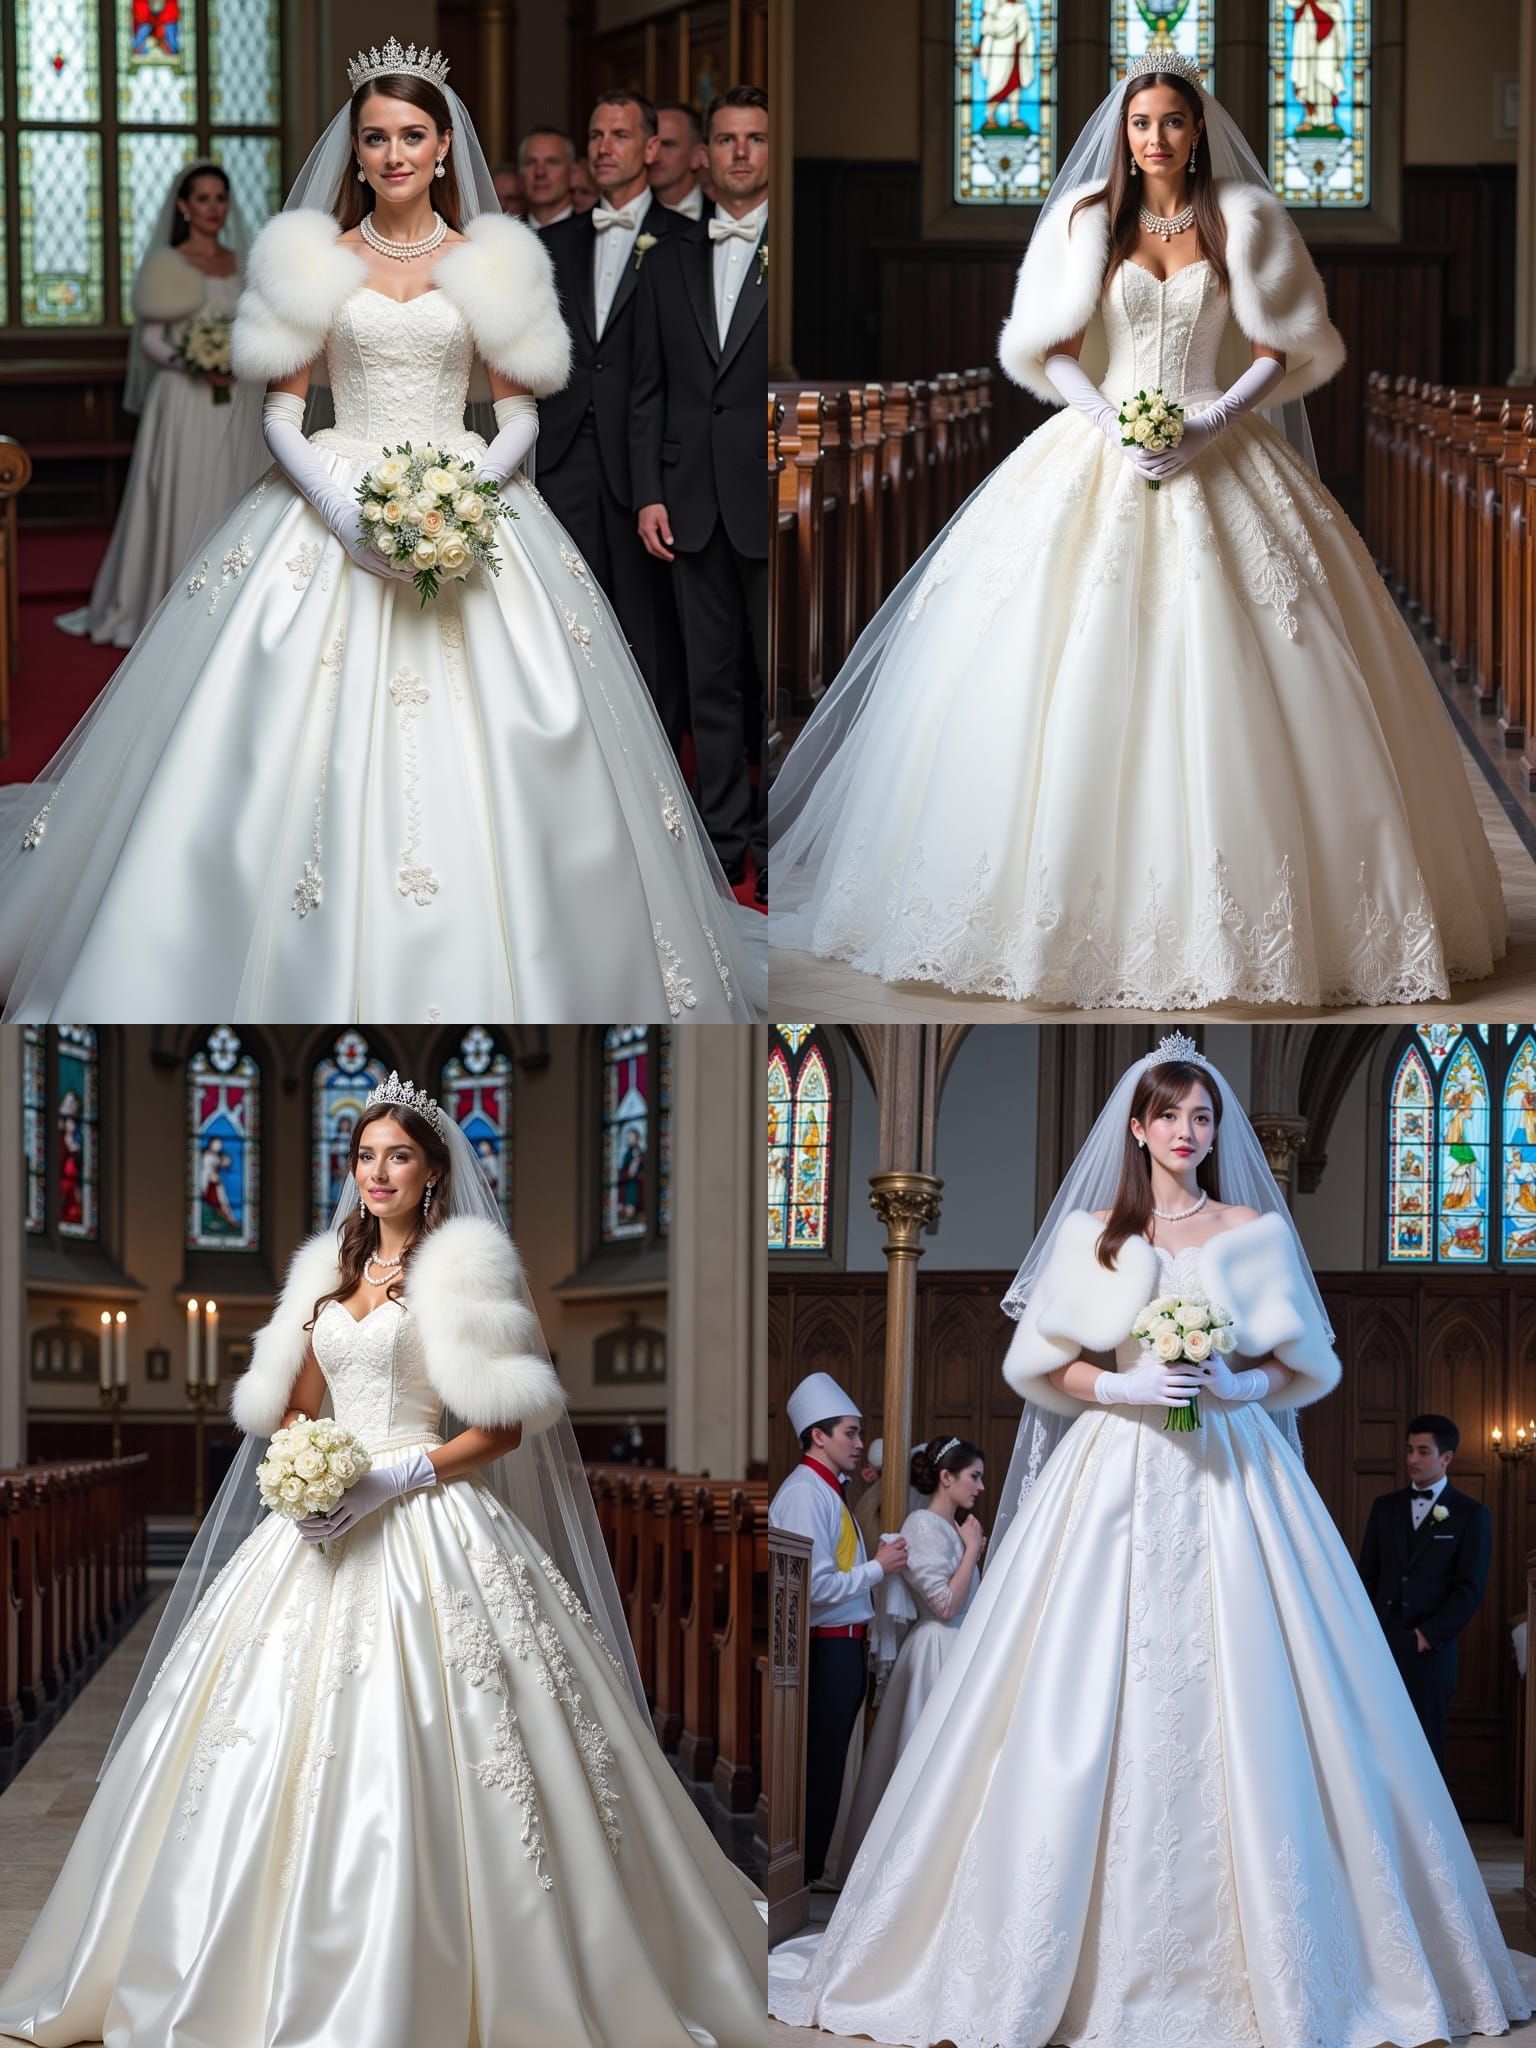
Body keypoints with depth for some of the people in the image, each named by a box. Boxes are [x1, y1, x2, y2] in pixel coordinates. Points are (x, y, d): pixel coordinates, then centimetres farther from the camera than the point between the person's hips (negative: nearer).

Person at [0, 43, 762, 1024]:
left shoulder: (490, 261, 6)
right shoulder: (312, 260, 5)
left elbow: (520, 411, 6)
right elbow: (281, 412, 3)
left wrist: (463, 494, -13)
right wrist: (344, 509, -14)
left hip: (469, 509, 0)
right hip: (333, 509, 0)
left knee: (481, 765, -6)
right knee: (310, 752, -7)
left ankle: (472, 984, 5)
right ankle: (317, 985, 3)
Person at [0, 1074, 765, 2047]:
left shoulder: (464, 1268, -1)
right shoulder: (327, 1271, 17)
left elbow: (504, 1427, -7)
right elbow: (288, 1403, 20)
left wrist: (395, 1477, -16)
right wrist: (300, 1473, -1)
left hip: (427, 1527, -6)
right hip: (325, 1528, 6)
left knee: (418, 1757, -13)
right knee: (279, 1740, 1)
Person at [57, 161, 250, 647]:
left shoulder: (242, 263, 11)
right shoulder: (167, 263, -4)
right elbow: (150, 340, -6)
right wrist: (193, 367, -19)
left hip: (232, 405, 5)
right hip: (183, 401, -5)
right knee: (179, 502, -3)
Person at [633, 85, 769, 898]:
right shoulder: (669, 261, 12)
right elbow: (648, 390, 12)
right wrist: (648, 493, 3)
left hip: (775, 501, -4)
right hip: (693, 503, 4)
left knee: (779, 674, 1)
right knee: (711, 677, 8)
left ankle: (779, 838, 8)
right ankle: (724, 832, 15)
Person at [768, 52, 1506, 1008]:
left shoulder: (1247, 222, 5)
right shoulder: (1086, 223, 7)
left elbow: (1283, 353, 2)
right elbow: (1052, 352, 4)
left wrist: (1210, 429, -12)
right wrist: (1114, 426, -12)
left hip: (1221, 458, -1)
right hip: (1100, 457, 1)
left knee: (1229, 689, -8)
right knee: (1073, 685, -7)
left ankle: (1246, 902, -3)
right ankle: (1065, 889, -3)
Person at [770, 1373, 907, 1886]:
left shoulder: (831, 1492, 13)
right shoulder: (804, 1495, -18)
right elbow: (817, 1585, -24)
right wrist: (878, 1566, -15)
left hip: (844, 1645, 10)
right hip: (823, 1648, -10)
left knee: (830, 1766, 16)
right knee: (817, 1768, -3)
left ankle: (814, 1869, 24)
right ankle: (804, 1879, 5)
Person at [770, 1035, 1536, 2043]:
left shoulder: (1257, 1232, 8)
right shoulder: (1090, 1234, 8)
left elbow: (1308, 1364, 10)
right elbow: (1042, 1365, 7)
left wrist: (1240, 1384, -9)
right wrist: (1124, 1386, -10)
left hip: (1232, 1483, 0)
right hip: (1113, 1481, 0)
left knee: (1245, 1715, -6)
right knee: (1087, 1717, -7)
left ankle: (1270, 1966, 1)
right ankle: (1087, 1958, -1)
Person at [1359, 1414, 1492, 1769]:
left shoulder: (1471, 1514, 3)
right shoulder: (1385, 1506, 14)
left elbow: (1470, 1589, -2)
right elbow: (1367, 1576, 15)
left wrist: (1428, 1635, -9)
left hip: (1430, 1649, -3)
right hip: (1378, 1645, 3)